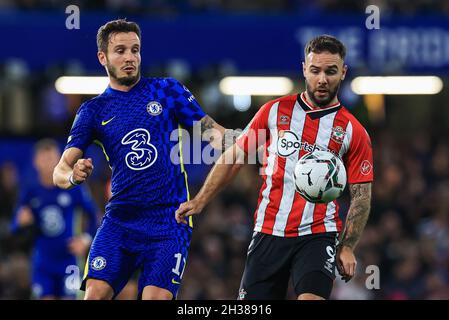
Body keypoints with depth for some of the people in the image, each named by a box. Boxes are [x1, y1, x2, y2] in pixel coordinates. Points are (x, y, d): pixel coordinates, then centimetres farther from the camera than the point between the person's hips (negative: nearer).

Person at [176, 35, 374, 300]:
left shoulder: (353, 132, 2)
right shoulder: (274, 111, 7)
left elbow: (361, 196, 4)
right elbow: (234, 158, 14)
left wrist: (347, 248, -6)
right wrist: (200, 202, 8)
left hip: (318, 236, -2)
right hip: (269, 234, 2)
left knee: (311, 298, -25)